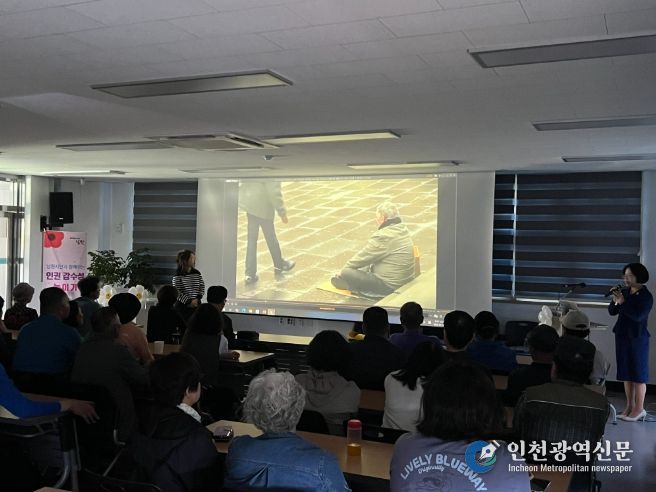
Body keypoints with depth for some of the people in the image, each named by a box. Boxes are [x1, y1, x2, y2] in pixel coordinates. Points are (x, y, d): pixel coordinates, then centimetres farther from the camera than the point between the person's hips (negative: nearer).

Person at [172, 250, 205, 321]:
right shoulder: (178, 275, -7)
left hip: (196, 305, 4)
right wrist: (189, 301, -16)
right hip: (182, 306, -4)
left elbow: (202, 287, 9)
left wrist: (197, 298, -8)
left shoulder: (197, 273, 7)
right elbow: (177, 292, -11)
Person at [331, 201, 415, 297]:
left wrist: (342, 273, 3)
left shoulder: (383, 237, -23)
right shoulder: (402, 229, 6)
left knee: (346, 274, -13)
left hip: (390, 287, -10)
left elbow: (362, 257, -12)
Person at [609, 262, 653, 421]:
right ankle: (630, 406, 18)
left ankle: (639, 408, 8)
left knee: (638, 374, 1)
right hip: (622, 336, 6)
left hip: (637, 338, -6)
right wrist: (615, 301, -13)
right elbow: (612, 312, 5)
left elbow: (638, 316, -23)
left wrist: (622, 302, -25)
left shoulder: (646, 296, -11)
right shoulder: (624, 292, 4)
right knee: (626, 373, 10)